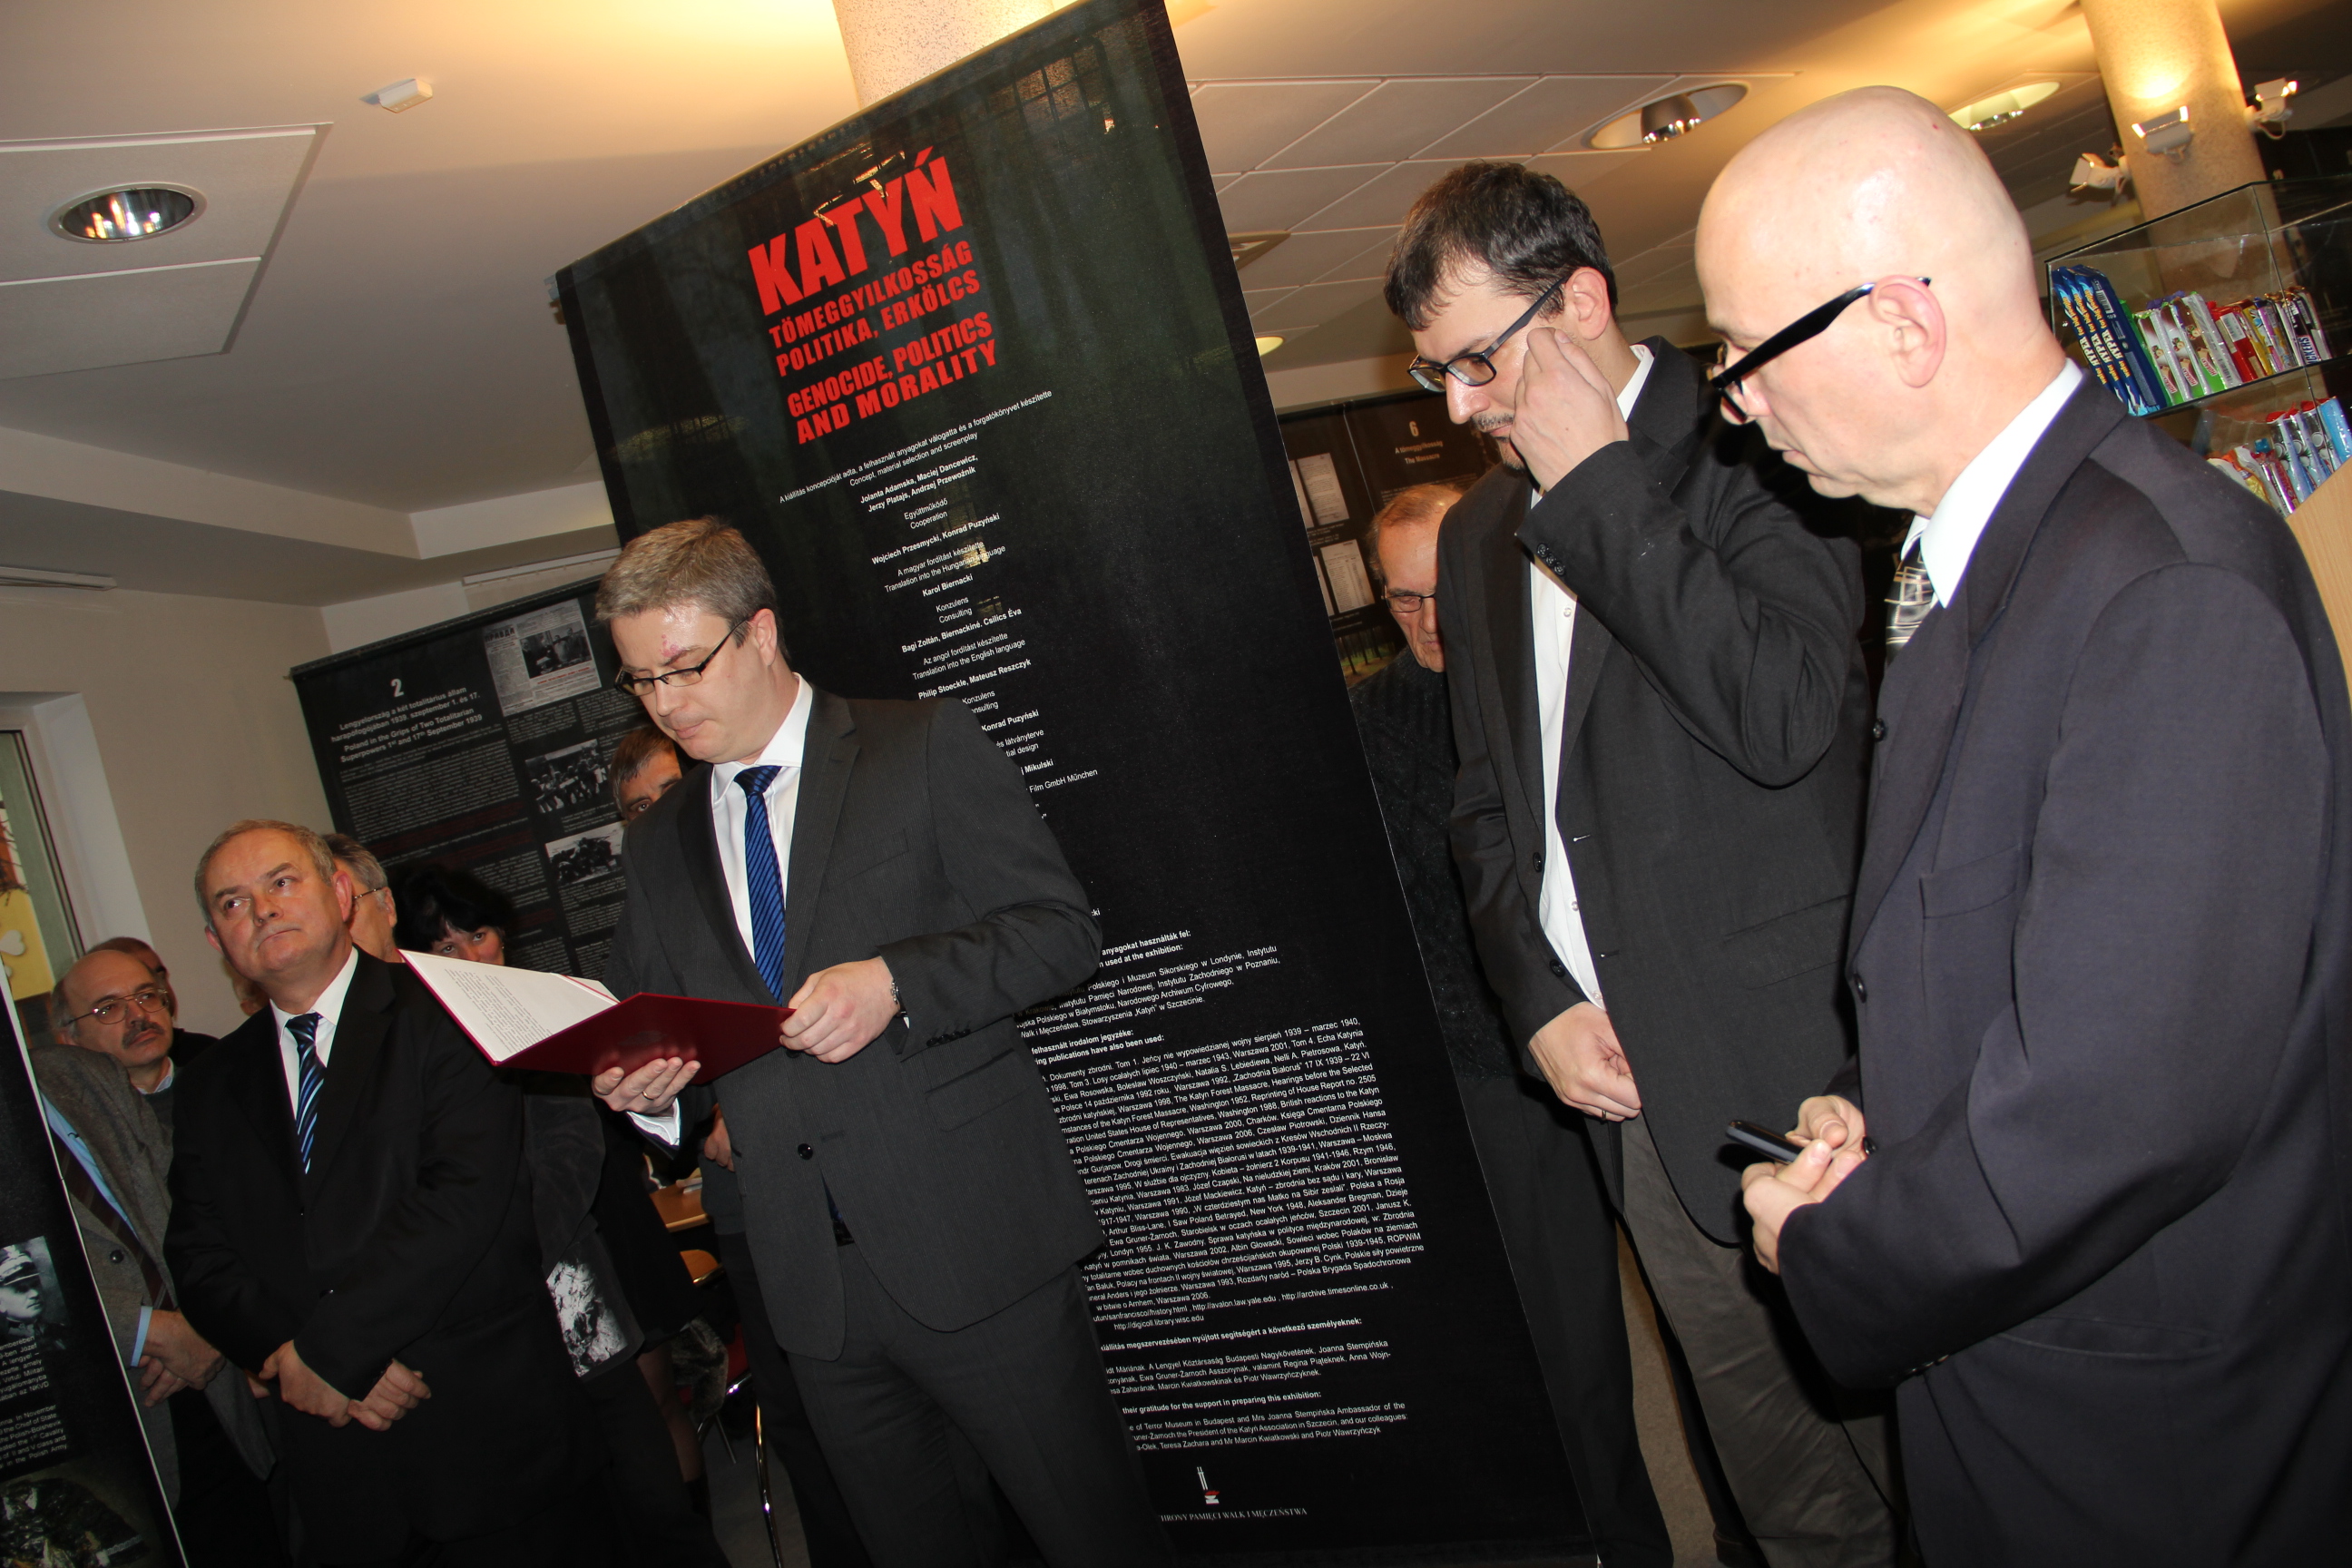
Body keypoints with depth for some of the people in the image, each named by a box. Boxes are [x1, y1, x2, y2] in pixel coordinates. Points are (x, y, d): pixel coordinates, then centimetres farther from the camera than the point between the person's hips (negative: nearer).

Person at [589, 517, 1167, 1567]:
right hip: (809, 1279, 5)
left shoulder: (925, 748, -1)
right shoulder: (659, 841, 14)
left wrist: (897, 982, -22)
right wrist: (639, 1083, -3)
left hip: (975, 1244, -5)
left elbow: (1058, 928, -7)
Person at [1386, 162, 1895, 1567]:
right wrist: (1542, 999, 3)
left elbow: (1788, 716, -21)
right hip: (1629, 1078, 6)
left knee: (1896, 1430, 6)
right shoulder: (1479, 535, 14)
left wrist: (1597, 485, -18)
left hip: (1803, 1066, -5)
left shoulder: (1750, 450, -7)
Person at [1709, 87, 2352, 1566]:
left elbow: (2119, 1111, -30)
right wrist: (1868, 1110, -2)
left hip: (2142, 1431, -8)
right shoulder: (1960, 554, 5)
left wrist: (1833, 1254, -15)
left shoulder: (2175, 586, -27)